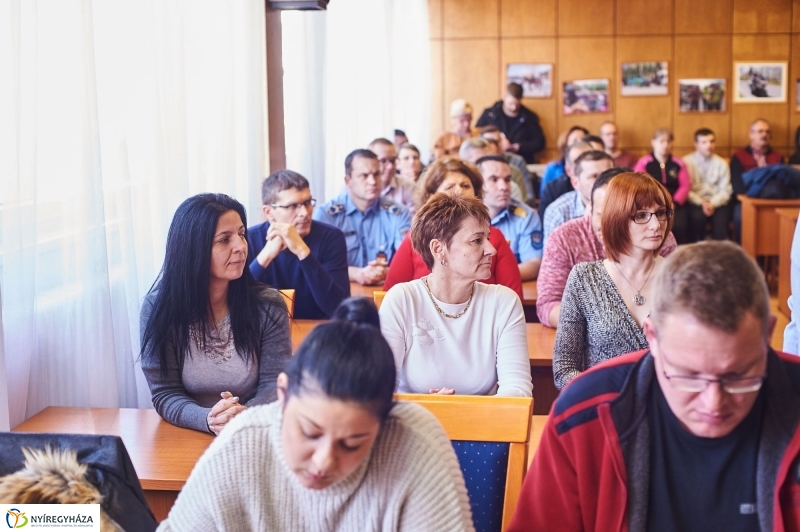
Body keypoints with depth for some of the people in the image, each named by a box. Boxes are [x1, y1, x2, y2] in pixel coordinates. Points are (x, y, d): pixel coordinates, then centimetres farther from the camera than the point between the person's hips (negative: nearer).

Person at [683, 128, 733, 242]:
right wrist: (701, 203, -16)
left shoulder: (721, 163, 10)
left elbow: (725, 190, 5)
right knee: (697, 217, -33)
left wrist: (713, 203, -13)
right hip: (695, 202, -2)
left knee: (721, 220, -29)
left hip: (717, 203, 2)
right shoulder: (687, 162, 3)